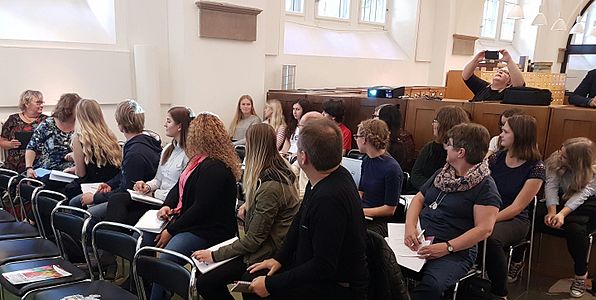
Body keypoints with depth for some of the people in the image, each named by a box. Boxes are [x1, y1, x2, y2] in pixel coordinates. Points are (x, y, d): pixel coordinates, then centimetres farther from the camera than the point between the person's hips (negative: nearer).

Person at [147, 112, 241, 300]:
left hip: (209, 231, -10)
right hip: (187, 221, 11)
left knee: (165, 261, -27)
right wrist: (167, 205, -1)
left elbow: (201, 208, -22)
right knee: (147, 233, 2)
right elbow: (179, 186, 19)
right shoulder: (201, 160, 12)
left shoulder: (214, 168, -21)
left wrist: (171, 231, -14)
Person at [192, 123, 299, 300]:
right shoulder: (279, 170, 2)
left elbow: (253, 240, -23)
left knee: (204, 283, -10)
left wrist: (214, 255, -14)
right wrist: (248, 205, 6)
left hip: (264, 255, -9)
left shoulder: (269, 188, -28)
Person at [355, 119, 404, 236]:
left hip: (380, 222, -7)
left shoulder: (392, 168, -14)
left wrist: (362, 211, -14)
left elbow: (390, 209, -11)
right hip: (362, 215, 7)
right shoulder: (366, 160, 10)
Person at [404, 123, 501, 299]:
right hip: (419, 240, 6)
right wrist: (410, 227, -4)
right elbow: (419, 199, 16)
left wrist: (447, 247, -21)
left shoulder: (485, 186, -5)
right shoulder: (442, 174, 16)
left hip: (456, 250, -5)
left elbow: (484, 229, -13)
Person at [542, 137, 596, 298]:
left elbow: (582, 194, -33)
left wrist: (562, 214, -48)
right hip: (561, 200, 3)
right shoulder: (555, 160, -14)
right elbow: (551, 185, -21)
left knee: (575, 228, -34)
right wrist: (552, 211, -37)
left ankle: (580, 275, -15)